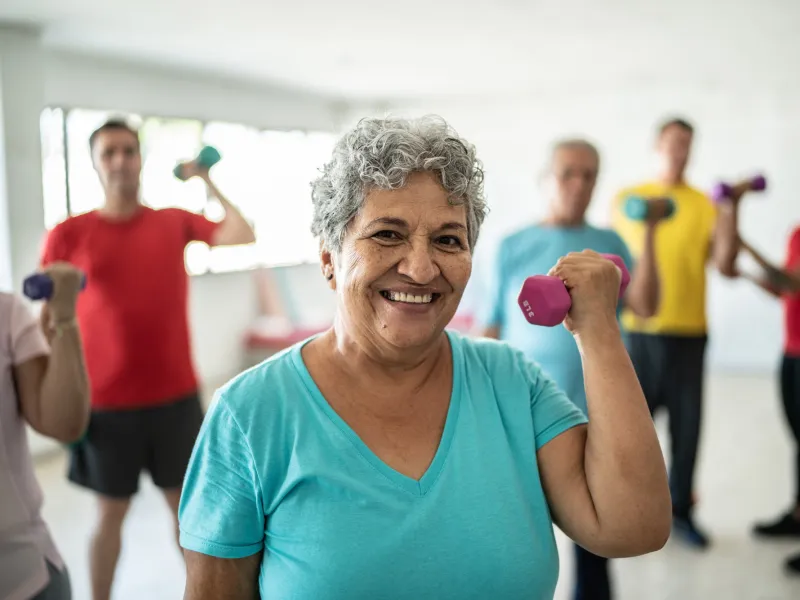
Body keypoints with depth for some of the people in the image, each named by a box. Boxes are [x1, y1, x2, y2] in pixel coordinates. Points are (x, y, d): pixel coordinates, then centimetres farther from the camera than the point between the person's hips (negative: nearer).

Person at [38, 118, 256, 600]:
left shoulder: (175, 222, 3)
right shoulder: (69, 234, -4)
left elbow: (243, 236, -10)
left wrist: (208, 182, -2)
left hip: (177, 395, 2)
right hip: (107, 403, -2)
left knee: (185, 501, 15)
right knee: (111, 512, 11)